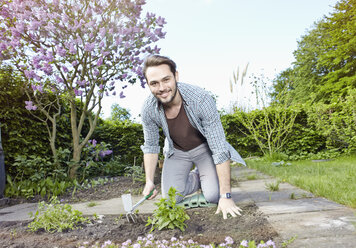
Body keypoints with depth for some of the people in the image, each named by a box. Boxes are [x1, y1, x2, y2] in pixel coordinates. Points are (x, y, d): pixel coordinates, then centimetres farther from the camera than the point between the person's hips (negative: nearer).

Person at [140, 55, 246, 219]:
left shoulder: (201, 100, -35)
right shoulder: (148, 109, -23)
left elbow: (220, 150, -32)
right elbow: (150, 146, -4)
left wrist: (226, 196, -32)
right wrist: (149, 181, -12)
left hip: (204, 148, -2)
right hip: (176, 151, 3)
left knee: (213, 196, -17)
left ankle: (204, 175, 18)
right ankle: (197, 177, 22)